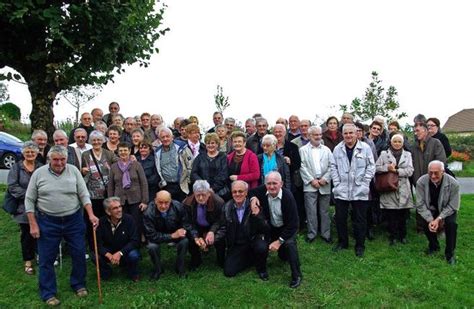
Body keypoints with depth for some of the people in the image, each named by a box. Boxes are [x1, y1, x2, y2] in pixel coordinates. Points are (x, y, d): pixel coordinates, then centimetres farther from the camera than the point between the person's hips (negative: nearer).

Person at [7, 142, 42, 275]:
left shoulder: (41, 167, 6)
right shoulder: (16, 167, 0)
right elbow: (12, 187, -8)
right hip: (24, 207, -1)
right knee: (26, 234, 6)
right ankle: (28, 261, 19)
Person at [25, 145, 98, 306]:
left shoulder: (74, 171, -3)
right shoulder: (39, 173, -5)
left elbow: (84, 195, -2)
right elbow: (29, 200, 0)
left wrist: (91, 215, -13)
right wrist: (33, 224, -5)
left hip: (74, 220, 1)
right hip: (48, 222, -1)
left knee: (79, 254, 8)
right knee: (46, 259, 6)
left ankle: (79, 285, 29)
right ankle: (48, 293, 22)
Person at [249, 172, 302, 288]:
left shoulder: (288, 197, -31)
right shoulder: (262, 191, -20)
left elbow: (293, 224, -29)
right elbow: (250, 192, 1)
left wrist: (279, 241, -30)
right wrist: (253, 198, -24)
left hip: (287, 227, -4)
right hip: (271, 227, 4)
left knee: (289, 243, -29)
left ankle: (296, 275, -10)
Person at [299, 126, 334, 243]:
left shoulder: (327, 150, 11)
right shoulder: (303, 150, 4)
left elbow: (331, 166, 5)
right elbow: (302, 167, -3)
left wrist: (325, 179, -7)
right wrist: (312, 180, -9)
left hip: (325, 184, 2)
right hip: (310, 185, -2)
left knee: (324, 211, 9)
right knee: (311, 211, 0)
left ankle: (326, 234, 19)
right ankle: (311, 234, 12)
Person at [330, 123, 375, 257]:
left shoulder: (365, 148, -2)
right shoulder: (337, 149, 4)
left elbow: (371, 167, 0)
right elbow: (333, 167, 6)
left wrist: (364, 183, -6)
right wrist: (337, 183, -2)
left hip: (359, 191, -2)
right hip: (341, 190, 2)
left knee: (360, 219, 7)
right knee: (340, 218, 10)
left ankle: (360, 245, 21)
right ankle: (342, 242, 28)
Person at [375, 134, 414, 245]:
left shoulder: (407, 155, 13)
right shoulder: (384, 154, 8)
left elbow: (410, 171, 1)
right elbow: (376, 167, 1)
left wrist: (396, 170, -11)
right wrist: (387, 167, -15)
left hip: (403, 189, 2)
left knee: (403, 215, 5)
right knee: (391, 215, 0)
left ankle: (402, 235, 20)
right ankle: (393, 236, 11)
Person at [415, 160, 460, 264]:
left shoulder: (453, 183, -26)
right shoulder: (421, 182, -23)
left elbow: (453, 206, -18)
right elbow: (420, 204, -17)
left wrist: (439, 219, -28)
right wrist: (430, 219, -28)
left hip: (447, 209, -1)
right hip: (431, 209, 1)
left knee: (451, 223, -27)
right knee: (426, 223, -23)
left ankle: (450, 254, -5)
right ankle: (434, 246, 11)